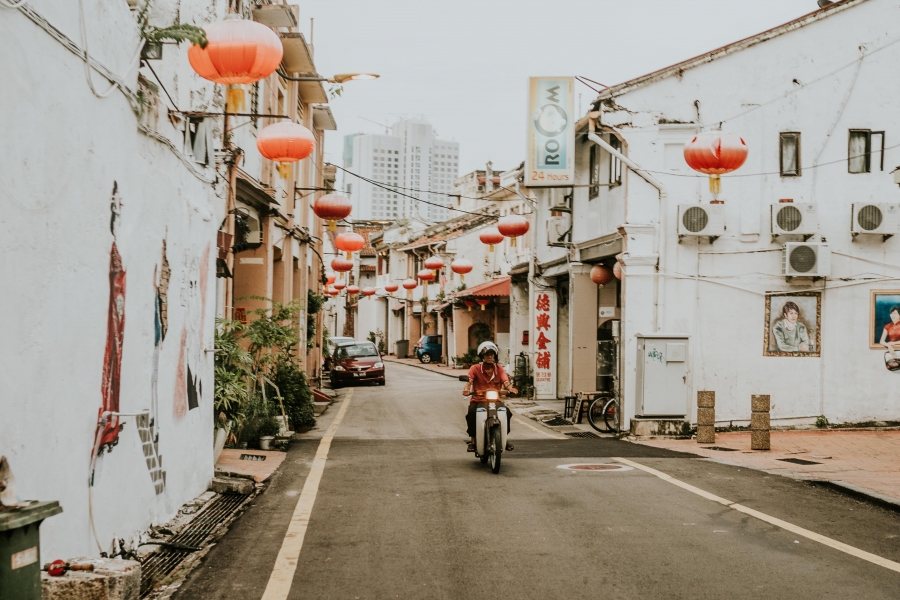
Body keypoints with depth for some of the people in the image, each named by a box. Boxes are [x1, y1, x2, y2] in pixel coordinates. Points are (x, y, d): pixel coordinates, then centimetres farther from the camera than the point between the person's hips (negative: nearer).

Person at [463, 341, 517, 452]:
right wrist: (467, 389, -37)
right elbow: (469, 380, -14)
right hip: (478, 400, -2)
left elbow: (505, 381, -7)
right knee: (471, 413, -31)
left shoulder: (499, 369, 7)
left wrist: (510, 389, -30)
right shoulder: (475, 368, -1)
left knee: (507, 412, -22)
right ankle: (472, 440, -13)